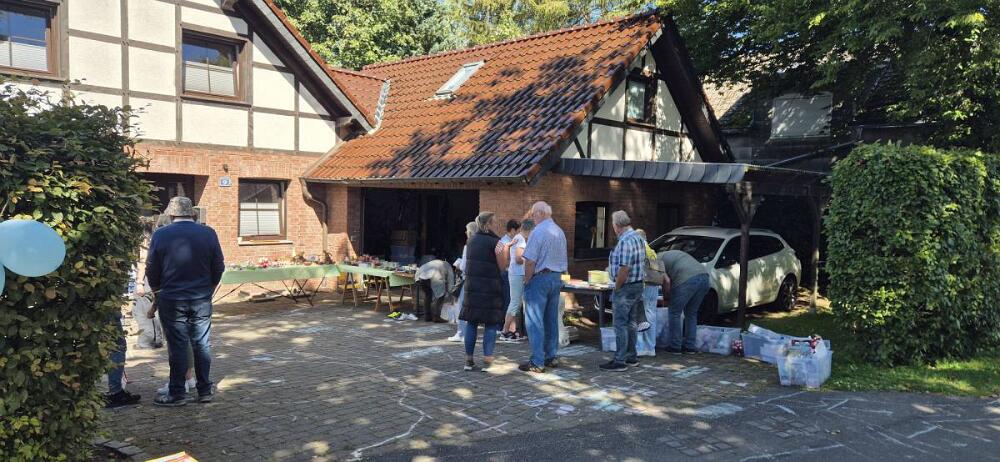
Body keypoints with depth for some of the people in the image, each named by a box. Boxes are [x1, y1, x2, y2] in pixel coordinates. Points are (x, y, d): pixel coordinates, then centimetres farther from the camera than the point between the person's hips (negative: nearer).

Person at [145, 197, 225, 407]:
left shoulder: (160, 235, -5)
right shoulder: (208, 233, -1)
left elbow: (151, 271, 1)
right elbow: (219, 268, 4)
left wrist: (158, 294, 17)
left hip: (172, 301, -2)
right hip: (202, 300, 2)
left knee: (177, 347, 4)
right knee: (202, 345, 9)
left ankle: (177, 393, 10)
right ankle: (205, 391, 14)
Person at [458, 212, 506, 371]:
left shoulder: (471, 240, 9)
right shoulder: (495, 242, -9)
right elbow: (502, 266, -6)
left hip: (472, 285, 5)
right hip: (490, 286, -5)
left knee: (471, 323, 9)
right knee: (491, 323, 3)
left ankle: (469, 360, 10)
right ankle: (487, 360, 0)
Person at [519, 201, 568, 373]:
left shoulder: (538, 231, -15)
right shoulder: (560, 232, 11)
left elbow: (530, 261, -18)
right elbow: (563, 260, 14)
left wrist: (527, 281, -8)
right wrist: (558, 277, 18)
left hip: (540, 277, -8)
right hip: (557, 278, 8)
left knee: (535, 321, -4)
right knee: (552, 320, 14)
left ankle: (537, 362, -3)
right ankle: (551, 357, 20)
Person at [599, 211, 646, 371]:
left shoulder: (625, 242, -21)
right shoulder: (639, 238, 10)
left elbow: (624, 269, -25)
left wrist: (617, 288, -15)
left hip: (625, 287, -10)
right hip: (638, 285, 10)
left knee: (620, 324, -4)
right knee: (630, 322, 17)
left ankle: (619, 361, 0)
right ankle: (631, 357, 24)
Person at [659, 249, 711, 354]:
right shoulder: (673, 253, 36)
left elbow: (667, 281, -3)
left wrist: (665, 294, 14)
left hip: (687, 279, -8)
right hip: (704, 275, 8)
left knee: (675, 313, 9)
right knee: (691, 313, 20)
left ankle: (675, 346, 13)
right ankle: (690, 346, 22)